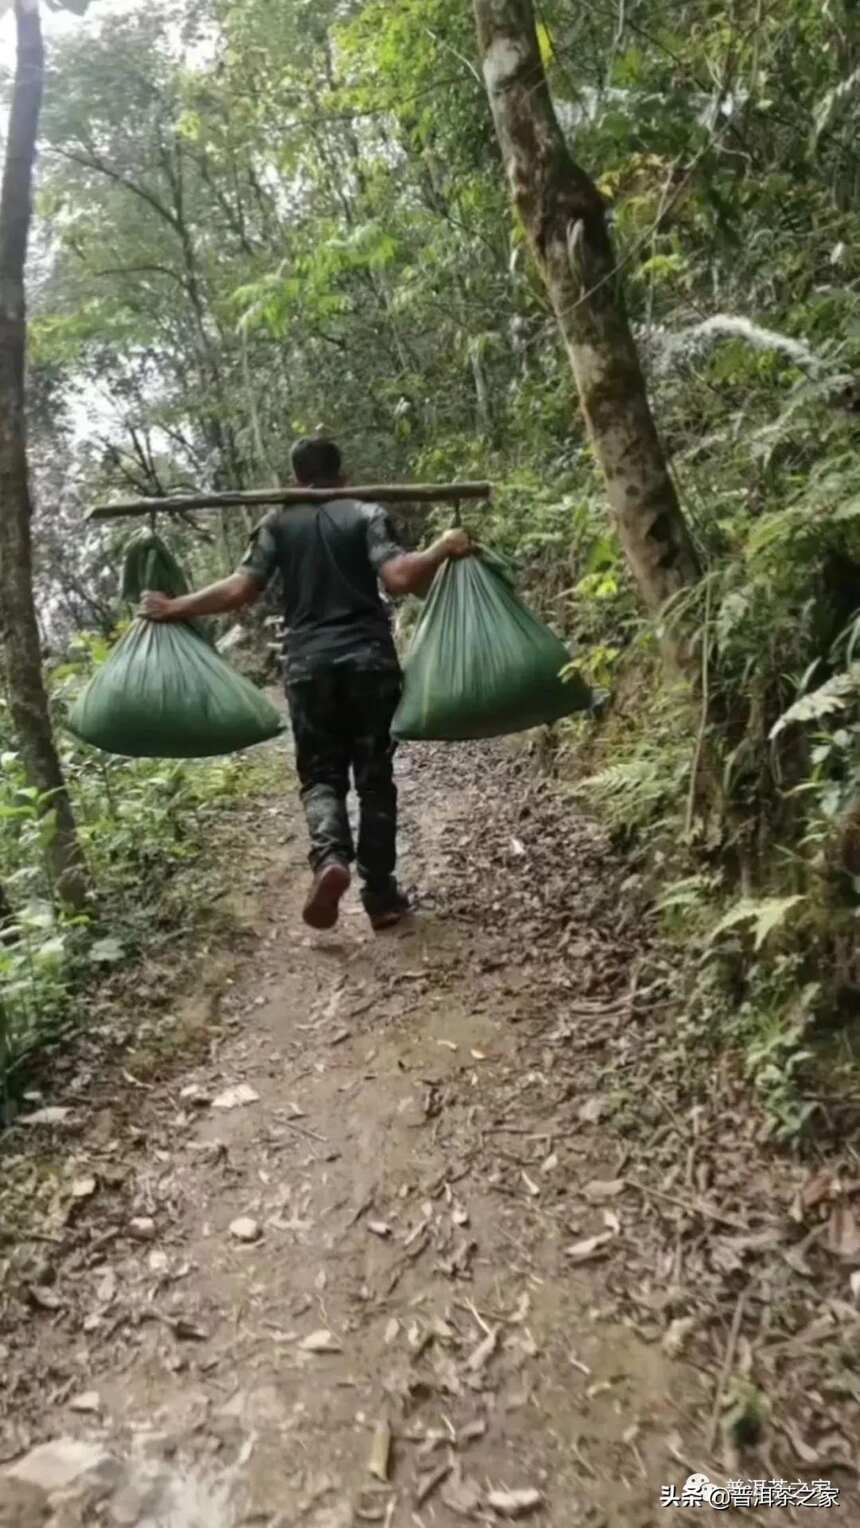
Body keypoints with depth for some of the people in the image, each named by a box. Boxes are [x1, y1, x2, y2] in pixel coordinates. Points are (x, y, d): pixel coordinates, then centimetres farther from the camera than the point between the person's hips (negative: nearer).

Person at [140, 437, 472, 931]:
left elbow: (241, 589, 0)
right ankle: (382, 895, 11)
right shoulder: (368, 514, 4)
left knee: (321, 775, 11)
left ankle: (330, 858, -19)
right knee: (375, 776, 8)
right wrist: (445, 548, 3)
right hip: (370, 659, -1)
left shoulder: (278, 523, 8)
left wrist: (173, 607, 8)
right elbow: (399, 577, -11)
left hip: (309, 665, 1)